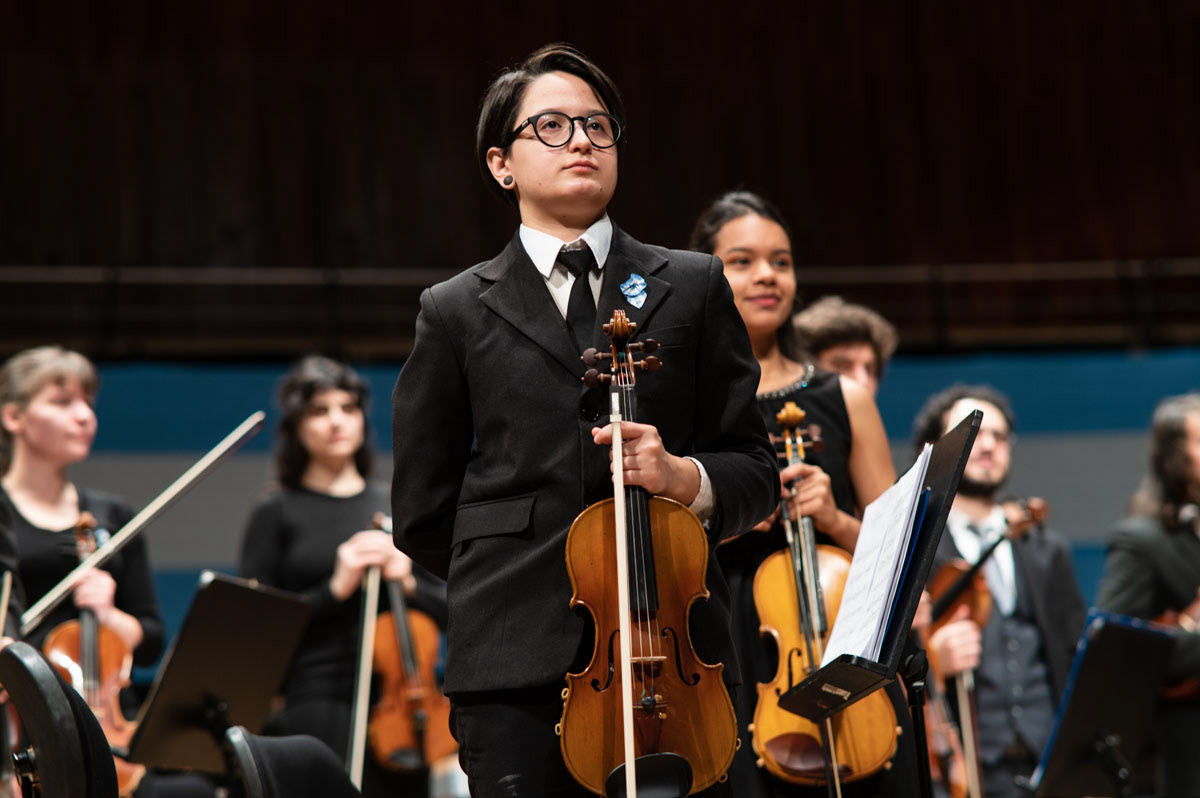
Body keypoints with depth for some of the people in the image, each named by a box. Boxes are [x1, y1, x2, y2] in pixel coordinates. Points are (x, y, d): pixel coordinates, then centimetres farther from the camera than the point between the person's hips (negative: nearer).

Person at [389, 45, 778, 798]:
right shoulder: (457, 311, 13)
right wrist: (516, 584, 8)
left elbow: (755, 474, 10)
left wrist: (686, 478, -9)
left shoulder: (693, 288, 15)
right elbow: (424, 515, 14)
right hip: (518, 660, 0)